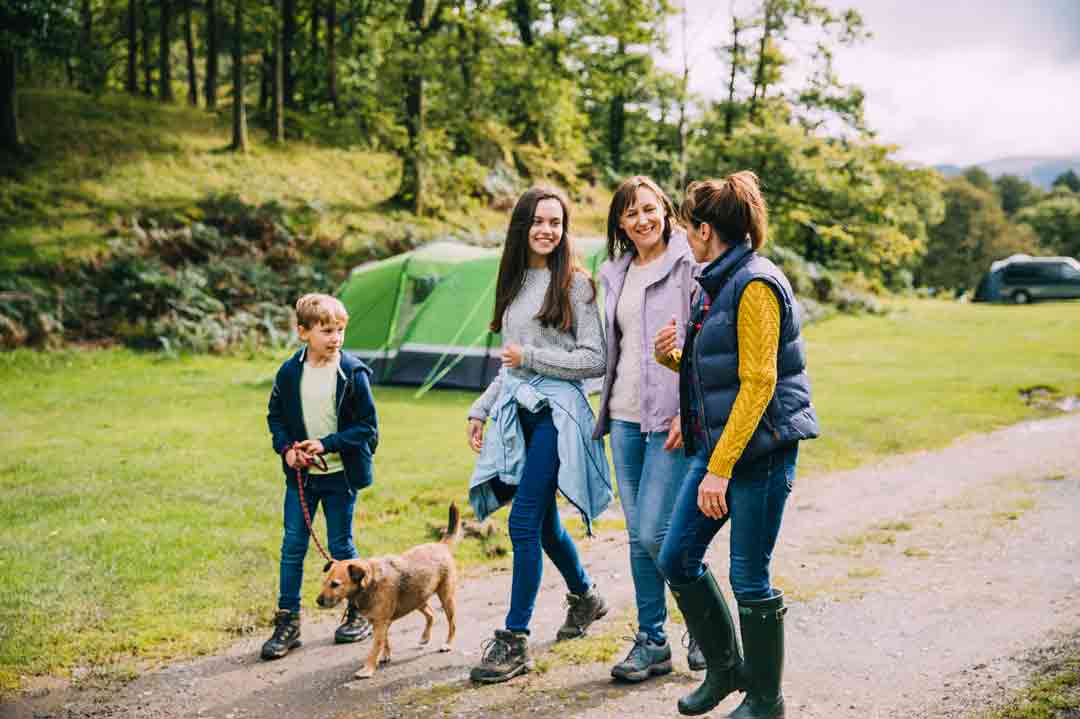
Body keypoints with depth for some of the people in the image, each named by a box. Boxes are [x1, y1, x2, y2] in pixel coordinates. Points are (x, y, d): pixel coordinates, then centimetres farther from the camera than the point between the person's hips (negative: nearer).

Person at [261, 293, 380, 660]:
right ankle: (288, 621, 13)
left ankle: (360, 612, 25)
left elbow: (367, 427, -10)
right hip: (300, 474, 3)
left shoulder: (353, 373, -11)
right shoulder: (289, 372, -2)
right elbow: (276, 416, 10)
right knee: (292, 546, 4)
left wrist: (326, 444, -19)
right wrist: (286, 448, -8)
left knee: (341, 546, 7)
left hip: (340, 475, -3)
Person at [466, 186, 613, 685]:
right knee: (544, 523, 15)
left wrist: (531, 357, -11)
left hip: (555, 410, -7)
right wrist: (481, 409, 17)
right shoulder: (514, 283, 14)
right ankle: (585, 596, 38)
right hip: (516, 410, 7)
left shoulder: (575, 284, -5)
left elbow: (594, 361, -9)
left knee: (524, 522, -12)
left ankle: (514, 639, -6)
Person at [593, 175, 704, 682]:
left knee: (656, 531, -9)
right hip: (625, 415, 7)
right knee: (638, 536, 9)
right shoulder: (615, 274, 14)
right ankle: (652, 641, 18)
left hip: (670, 417, -7)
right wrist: (605, 406, 19)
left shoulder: (688, 265, -7)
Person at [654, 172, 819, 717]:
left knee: (749, 578, 0)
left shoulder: (754, 285, -16)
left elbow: (757, 385, -20)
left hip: (760, 448, -9)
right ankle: (724, 668, 28)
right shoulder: (715, 283, 13)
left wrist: (721, 469, -22)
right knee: (676, 559, 10)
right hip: (716, 443, 9)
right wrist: (673, 356, 2)